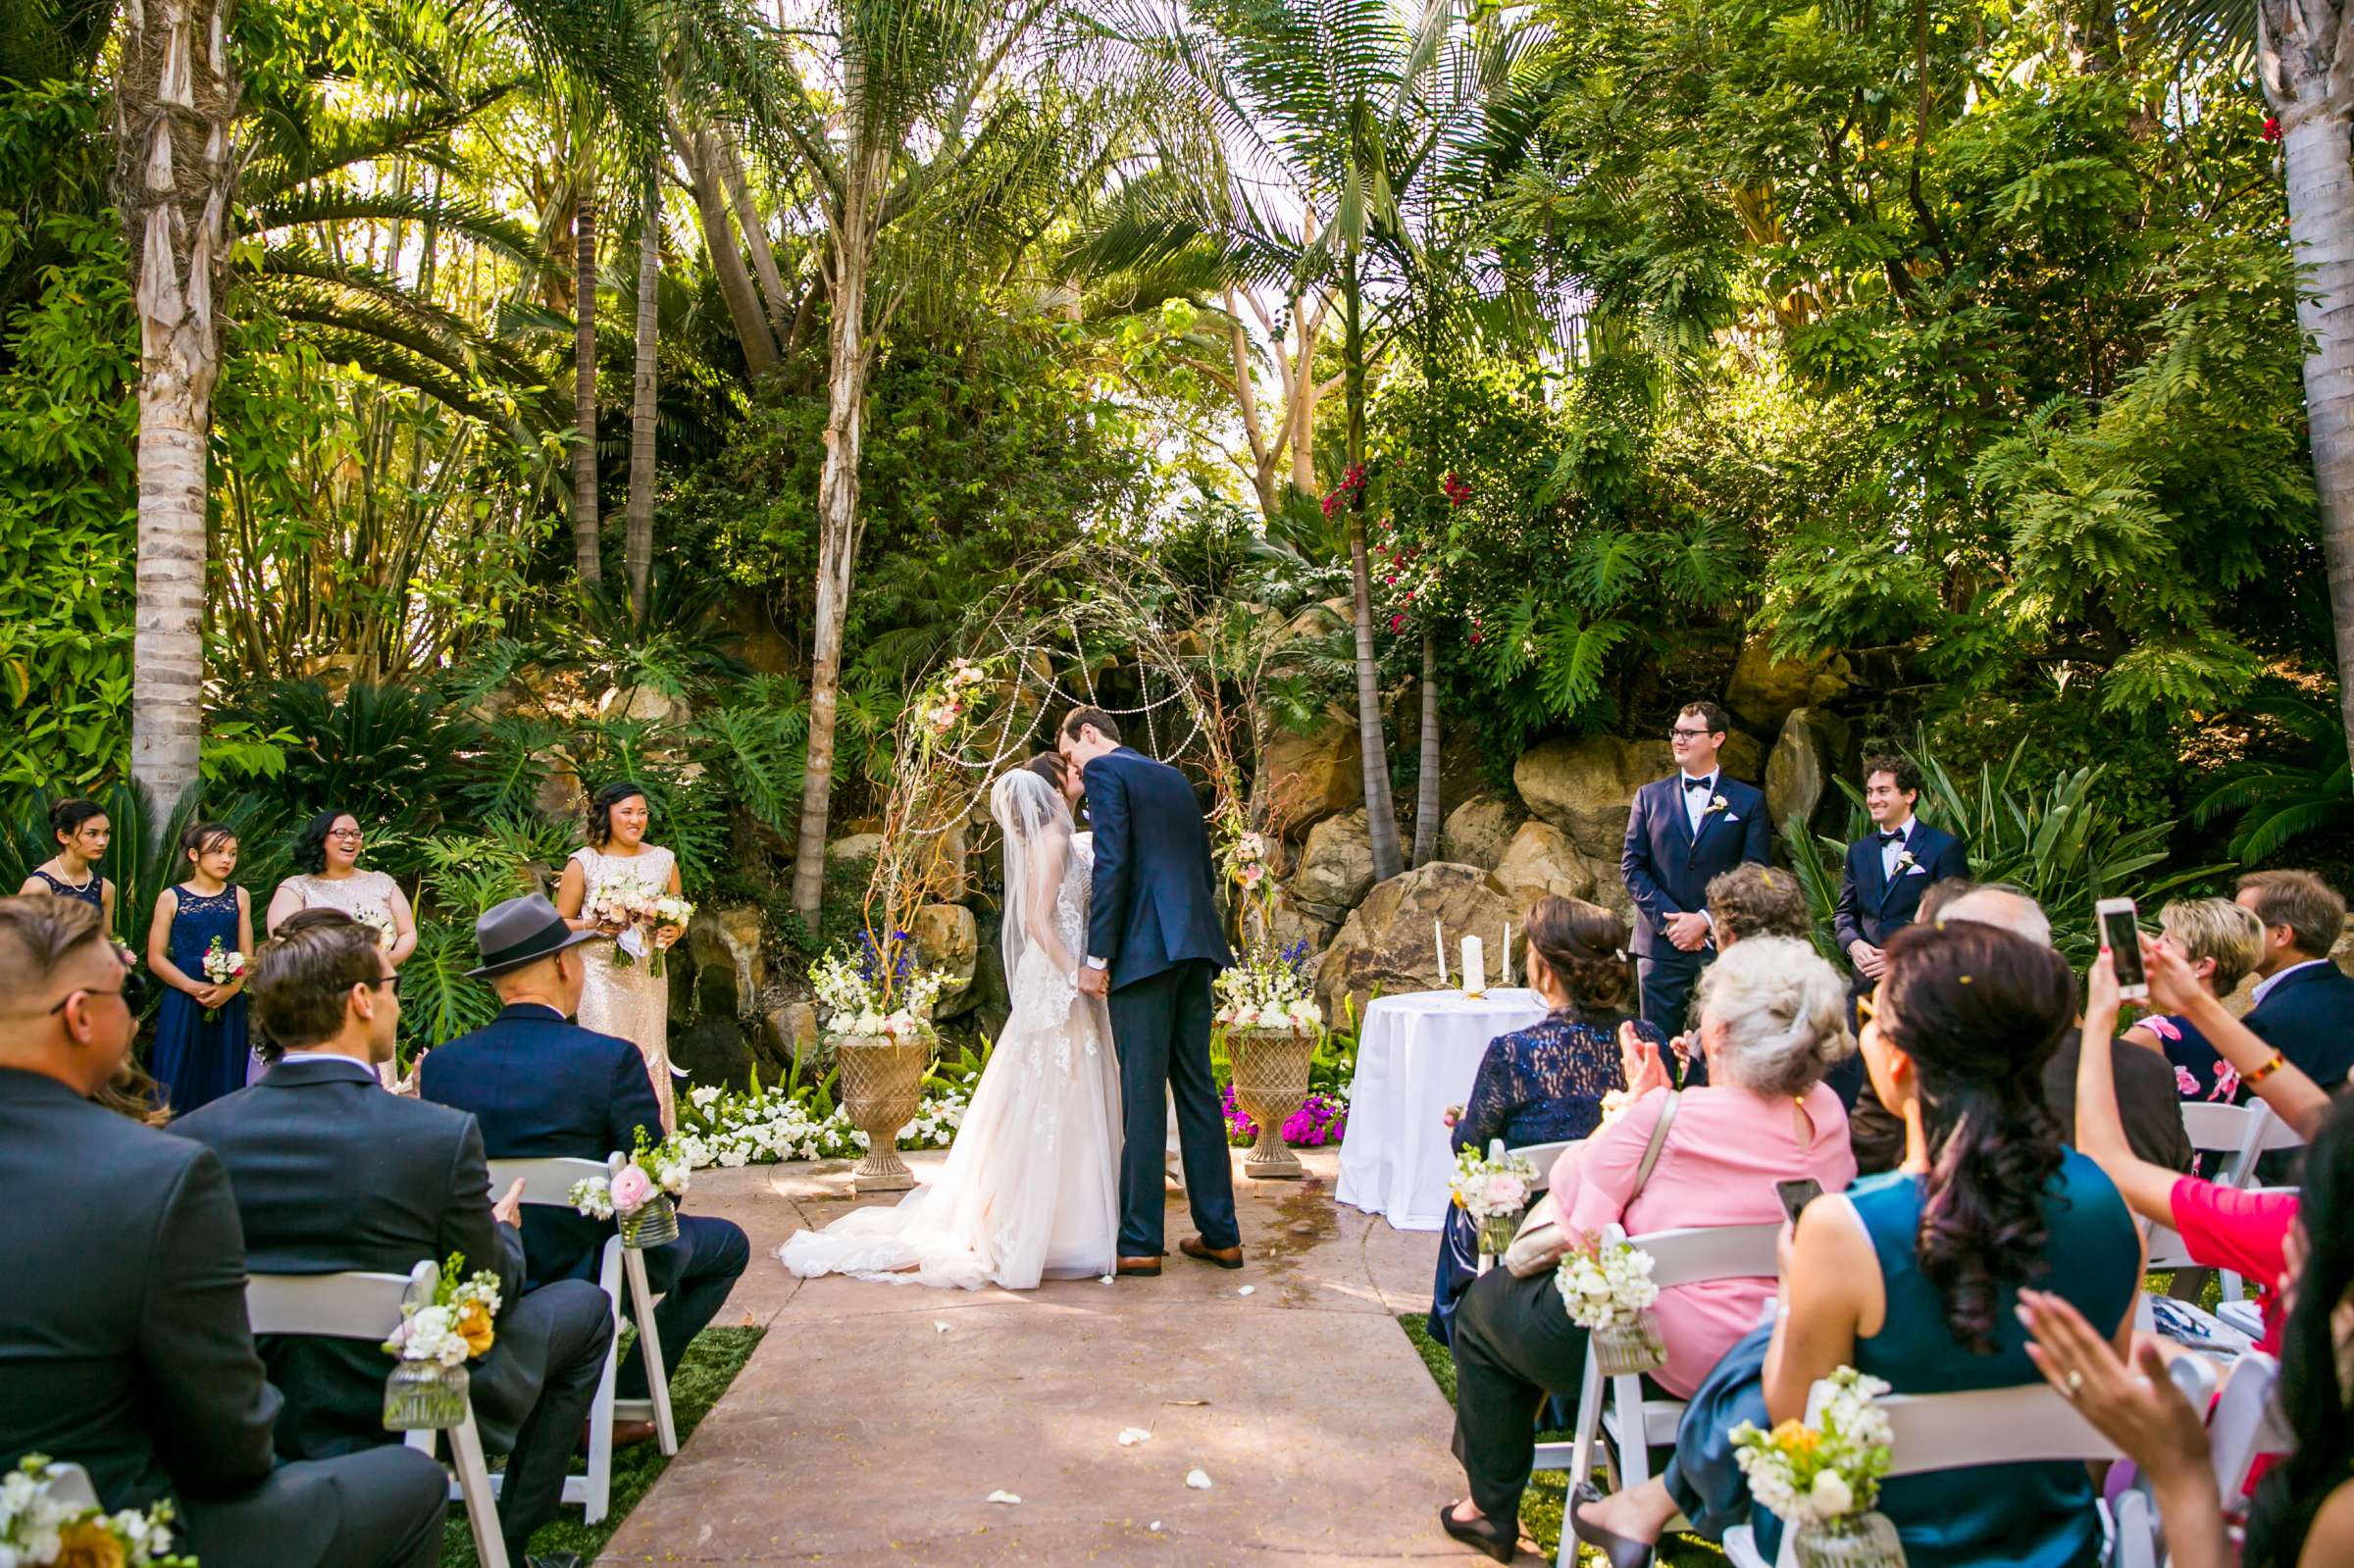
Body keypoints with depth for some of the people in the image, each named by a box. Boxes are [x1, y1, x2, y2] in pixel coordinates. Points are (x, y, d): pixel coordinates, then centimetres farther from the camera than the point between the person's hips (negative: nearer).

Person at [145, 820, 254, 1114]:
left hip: (229, 1004, 2)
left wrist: (232, 987, -12)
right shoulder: (171, 897, 2)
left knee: (225, 1081, 3)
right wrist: (195, 988, -15)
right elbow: (155, 958, -2)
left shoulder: (238, 896, 9)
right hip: (182, 1004, -2)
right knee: (180, 1082, -2)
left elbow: (248, 955, 7)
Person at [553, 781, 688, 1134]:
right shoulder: (583, 862, -1)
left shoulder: (663, 860, 9)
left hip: (648, 975, 3)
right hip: (601, 974, -3)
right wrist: (593, 926, -17)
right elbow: (560, 922, 2)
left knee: (650, 1055, 6)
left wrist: (672, 932, -5)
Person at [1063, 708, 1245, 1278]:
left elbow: (1112, 863, -13)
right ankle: (1219, 1234, 15)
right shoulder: (1174, 777, 23)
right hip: (1197, 946, 8)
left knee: (1141, 1095, -4)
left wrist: (1097, 957, -12)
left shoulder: (1104, 772, -1)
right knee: (1197, 1088, 11)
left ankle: (1139, 1244, 1)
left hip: (1145, 948, -8)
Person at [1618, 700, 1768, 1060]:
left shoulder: (1748, 801, 5)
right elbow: (1632, 865, 5)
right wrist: (1668, 918, -7)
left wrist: (1705, 920, -11)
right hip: (1660, 945, 2)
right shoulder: (1650, 796, 11)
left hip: (1720, 944, -1)